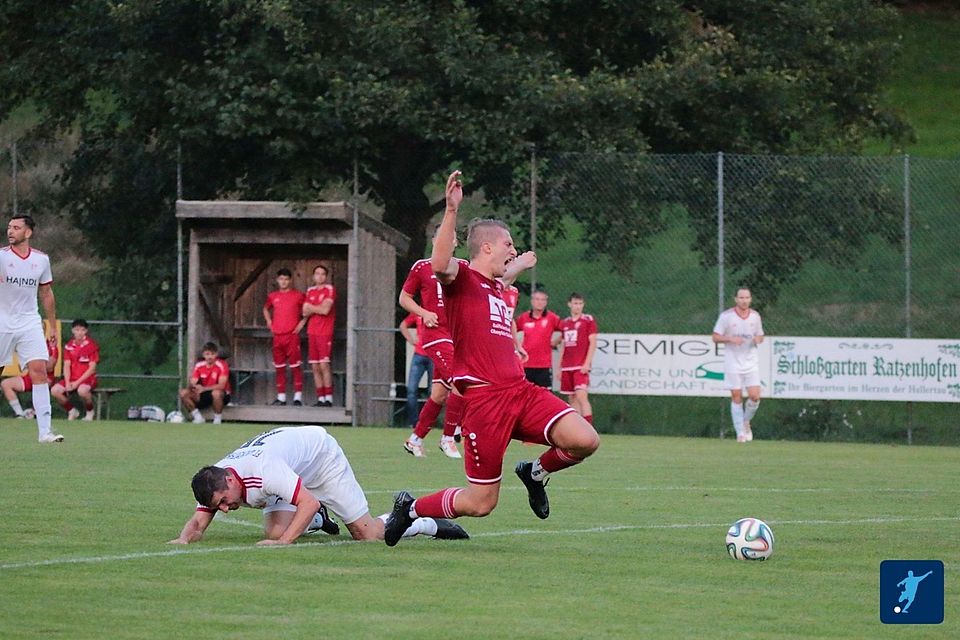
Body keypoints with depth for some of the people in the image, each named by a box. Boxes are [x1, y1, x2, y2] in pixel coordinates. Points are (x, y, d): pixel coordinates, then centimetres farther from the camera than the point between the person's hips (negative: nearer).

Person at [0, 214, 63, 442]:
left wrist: (52, 326, 18)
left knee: (39, 370, -11)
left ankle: (44, 431, -12)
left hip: (30, 323, 2)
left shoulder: (41, 260, 5)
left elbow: (46, 294, 16)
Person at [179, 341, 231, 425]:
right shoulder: (199, 365, -2)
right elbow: (192, 383, -6)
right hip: (204, 396, 5)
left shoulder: (221, 365, -16)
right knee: (183, 393, -16)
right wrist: (194, 387, -33)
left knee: (216, 393, -41)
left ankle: (217, 419, -19)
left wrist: (204, 389, -36)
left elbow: (221, 386, -25)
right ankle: (198, 417, -6)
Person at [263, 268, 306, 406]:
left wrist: (302, 322, -2)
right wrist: (269, 321, 15)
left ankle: (298, 396, -7)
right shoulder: (273, 296, 12)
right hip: (278, 335, 4)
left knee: (295, 366, -7)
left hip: (292, 334, -4)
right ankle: (281, 397, 11)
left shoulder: (298, 295, 1)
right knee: (279, 367, 6)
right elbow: (266, 309, 29)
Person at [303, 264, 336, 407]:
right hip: (312, 332, 6)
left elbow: (325, 310, -12)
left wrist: (311, 308, 3)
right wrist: (318, 309, -6)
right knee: (315, 367, 3)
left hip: (325, 332, -6)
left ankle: (328, 398, -12)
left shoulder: (330, 290, -2)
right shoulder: (310, 291, 17)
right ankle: (320, 398, 6)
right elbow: (305, 312, 9)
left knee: (324, 365, -13)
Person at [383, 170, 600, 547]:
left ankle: (536, 473, 16)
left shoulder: (496, 286, 21)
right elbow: (440, 265, -30)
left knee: (585, 441, -15)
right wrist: (451, 210, -38)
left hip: (519, 390, 8)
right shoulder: (461, 278, -4)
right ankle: (410, 509, 21)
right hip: (483, 399, -8)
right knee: (481, 502, -5)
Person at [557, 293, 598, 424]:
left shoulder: (588, 320, 0)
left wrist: (587, 363, -13)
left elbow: (593, 343, -5)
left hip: (581, 367, -6)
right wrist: (559, 367, 16)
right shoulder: (564, 323, 15)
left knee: (581, 396, -17)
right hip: (567, 367, 6)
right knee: (572, 399, 6)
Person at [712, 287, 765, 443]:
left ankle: (746, 422, 19)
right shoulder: (726, 316, -5)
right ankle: (740, 433, 5)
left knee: (755, 396, -7)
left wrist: (758, 339, -8)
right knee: (736, 398, -2)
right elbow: (715, 337, -2)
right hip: (733, 363, -3)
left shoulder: (755, 316, 6)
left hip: (751, 362, 3)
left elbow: (760, 336, 16)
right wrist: (731, 339, -20)